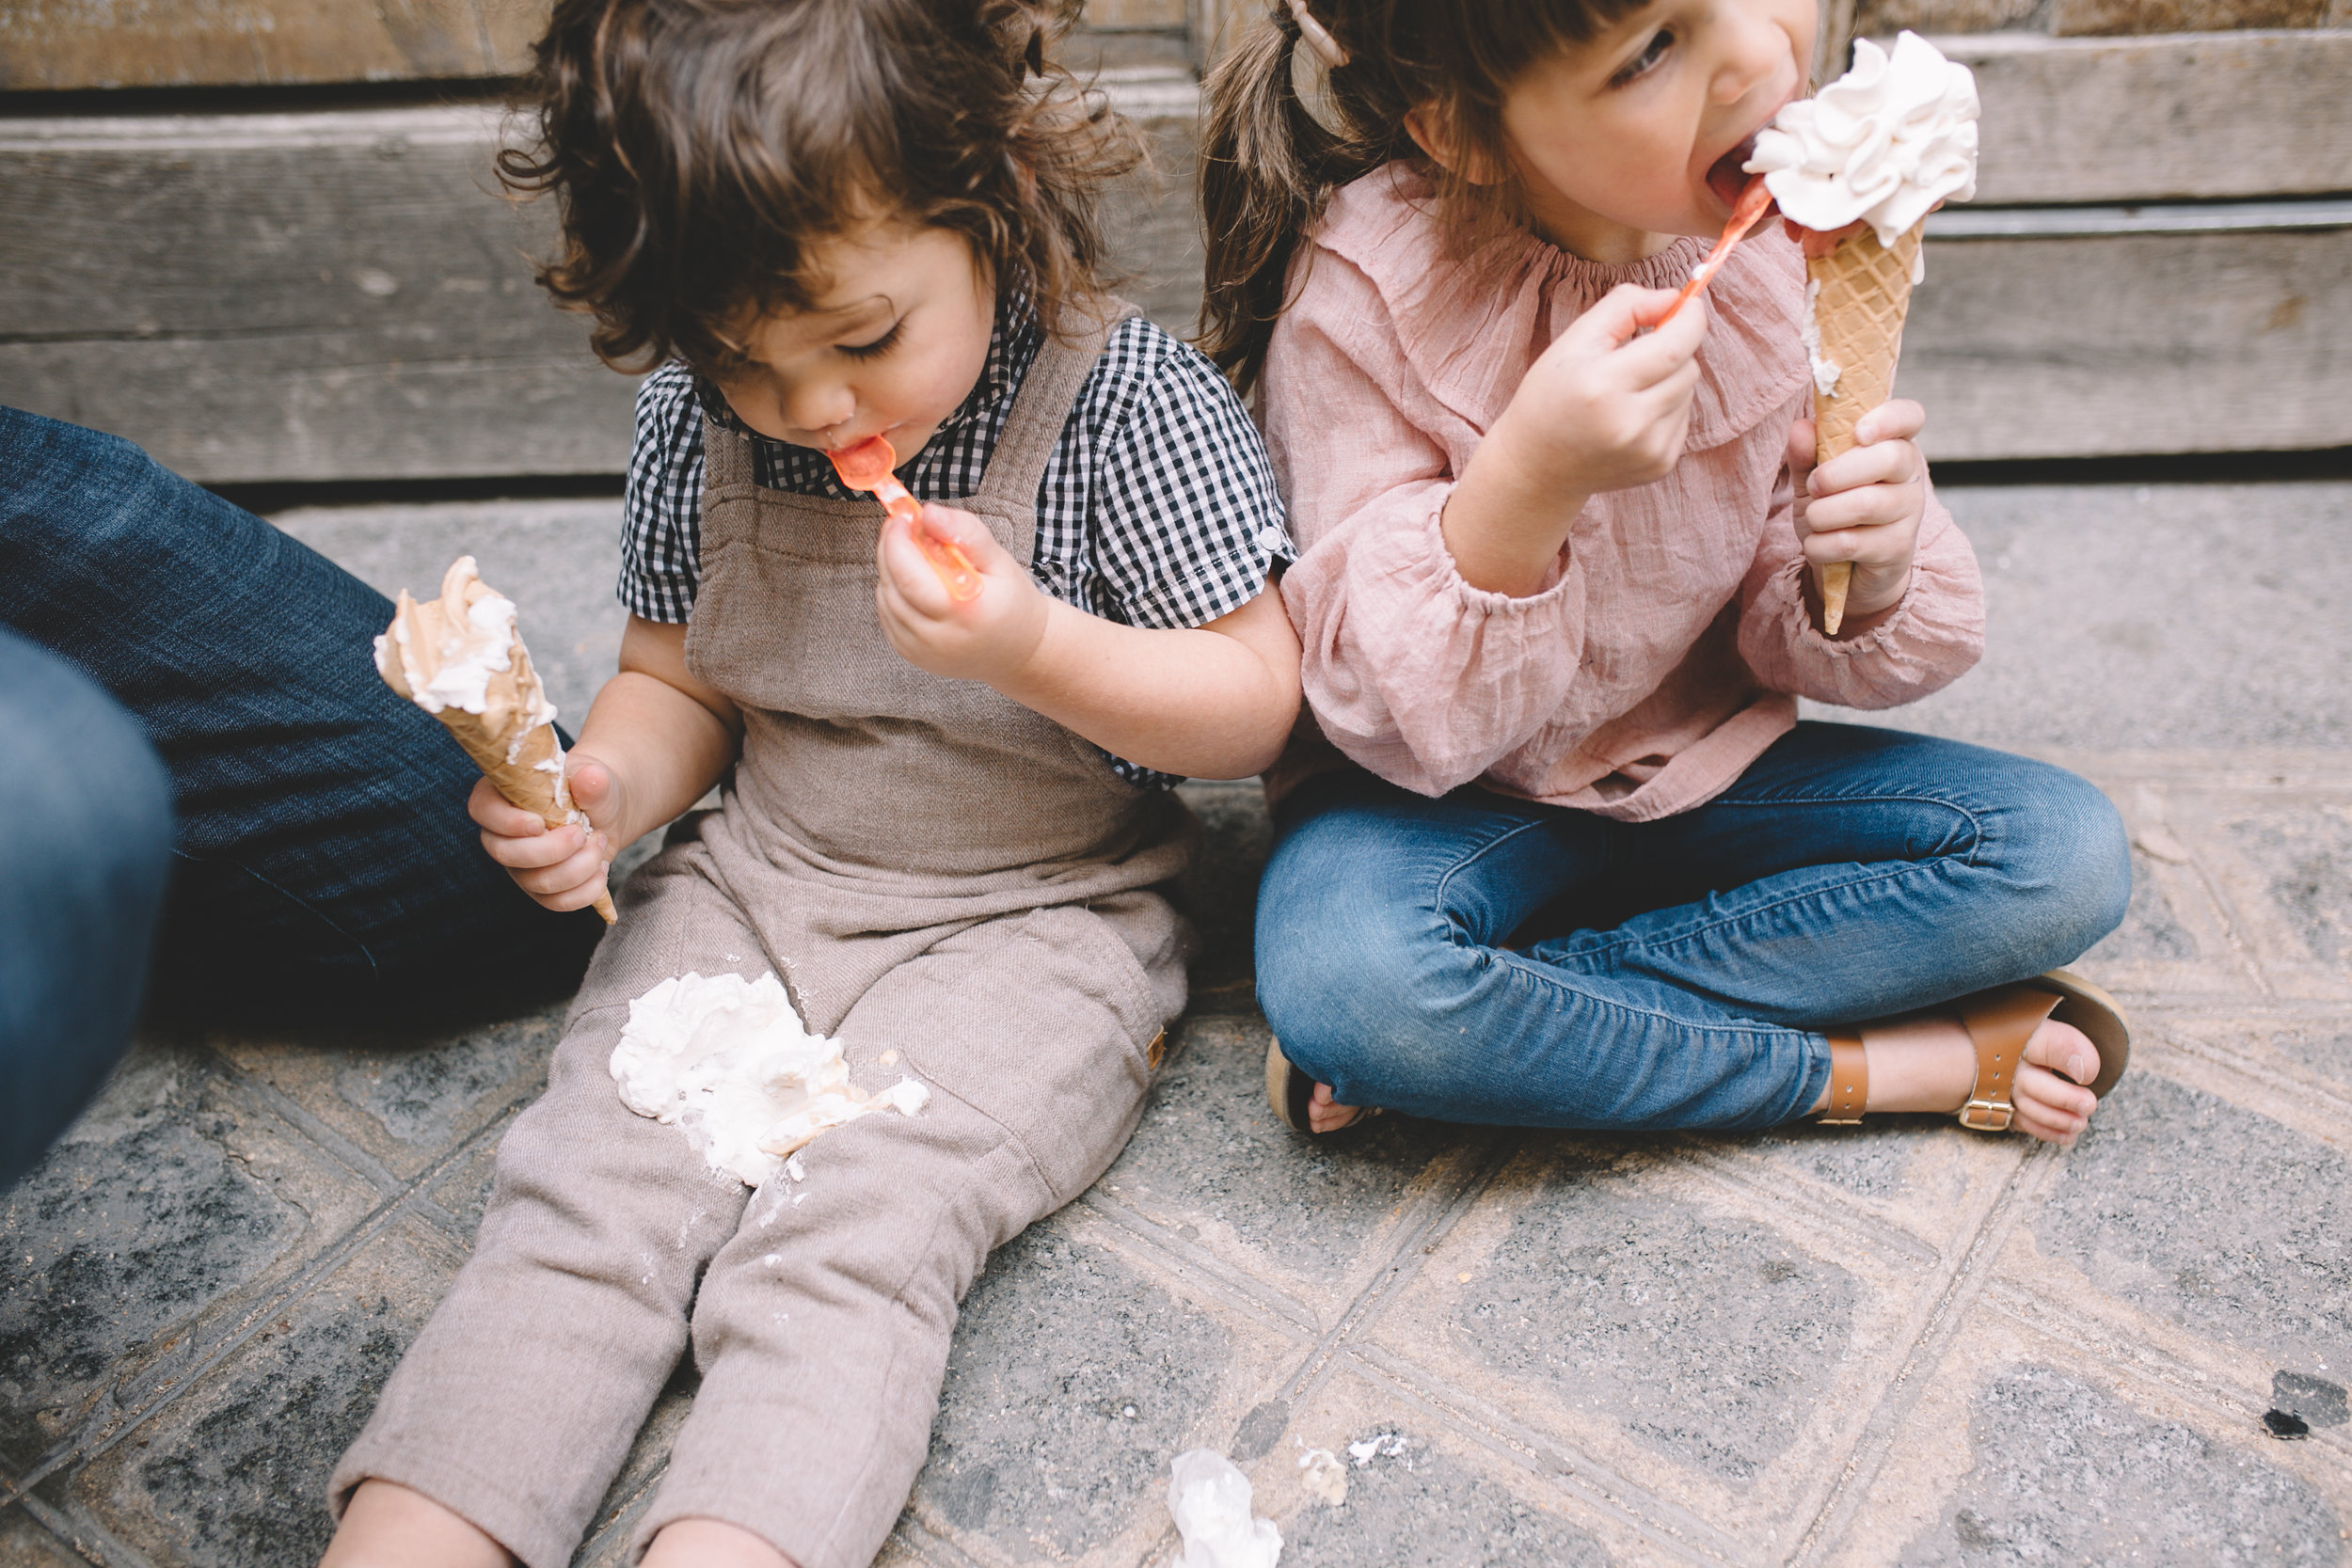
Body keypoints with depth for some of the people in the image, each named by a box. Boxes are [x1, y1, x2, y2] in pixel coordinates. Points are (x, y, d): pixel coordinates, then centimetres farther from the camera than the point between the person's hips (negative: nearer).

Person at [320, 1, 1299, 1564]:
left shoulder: (1127, 400, -13)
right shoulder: (699, 421, 0)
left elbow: (1257, 706, -10)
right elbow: (682, 680, 12)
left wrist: (1034, 647, -27)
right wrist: (608, 786, -11)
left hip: (1029, 921, -4)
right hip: (750, 888, 4)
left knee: (846, 1241, -24)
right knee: (584, 1189, -14)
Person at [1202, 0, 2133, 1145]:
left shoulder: (1789, 236, -9)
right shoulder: (1365, 289, -22)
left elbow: (1800, 646, -1)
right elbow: (1397, 723, -23)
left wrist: (1868, 577, -25)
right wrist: (1527, 481, -39)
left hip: (1703, 769, 5)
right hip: (1447, 791, -4)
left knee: (2065, 851, -12)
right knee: (1343, 975, -35)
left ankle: (1521, 1006, -17)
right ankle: (1871, 1069, -15)